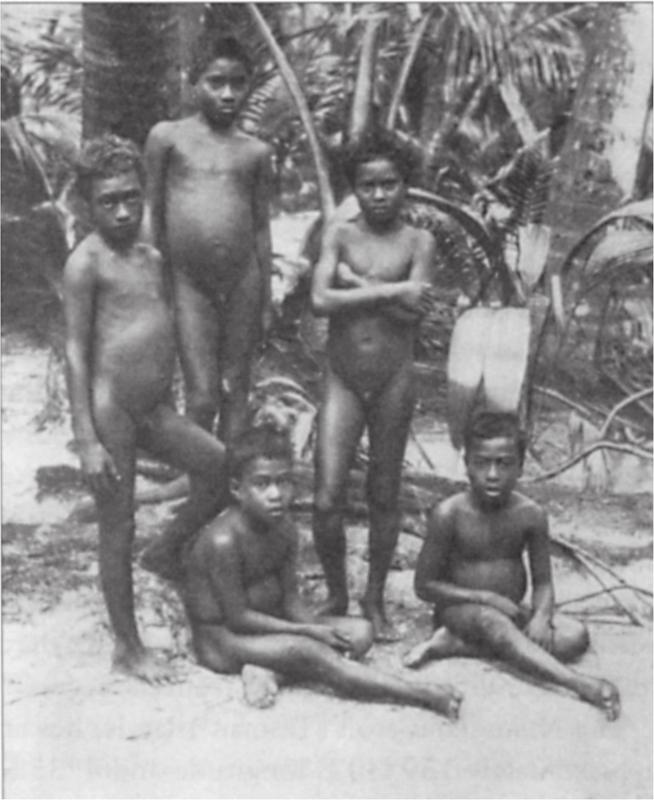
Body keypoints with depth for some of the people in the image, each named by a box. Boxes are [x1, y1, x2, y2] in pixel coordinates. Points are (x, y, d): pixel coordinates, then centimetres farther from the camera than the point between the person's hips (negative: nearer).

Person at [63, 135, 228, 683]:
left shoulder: (152, 258, 12)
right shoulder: (86, 263, -10)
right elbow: (75, 352, -13)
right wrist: (87, 441, -16)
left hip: (153, 410, 7)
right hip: (110, 410, -7)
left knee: (225, 468, -1)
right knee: (118, 529, 3)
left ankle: (171, 550, 22)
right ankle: (128, 647, 17)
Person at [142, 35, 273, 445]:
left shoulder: (256, 152, 9)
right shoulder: (167, 137, 3)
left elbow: (261, 227, 12)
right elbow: (153, 214, 5)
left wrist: (267, 299, 11)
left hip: (243, 281, 3)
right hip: (188, 282, -2)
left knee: (236, 391, 8)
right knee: (202, 398, -5)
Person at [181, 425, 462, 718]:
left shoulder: (284, 530, 0)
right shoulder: (223, 540, -25)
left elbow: (290, 598, 4)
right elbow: (237, 617, -22)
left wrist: (316, 629, -17)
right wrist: (308, 631, -19)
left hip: (268, 626, 9)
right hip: (223, 640, -9)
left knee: (360, 632, -4)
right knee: (305, 650, -30)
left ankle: (270, 671, -25)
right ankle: (419, 695, -31)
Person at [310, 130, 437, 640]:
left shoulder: (418, 242, -1)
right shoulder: (340, 234, 1)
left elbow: (413, 313, -14)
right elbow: (320, 301, -14)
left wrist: (357, 283, -13)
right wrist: (389, 292, -16)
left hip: (395, 382, 0)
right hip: (343, 382, 0)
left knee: (384, 497, 10)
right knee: (328, 501, -5)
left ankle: (375, 599, 27)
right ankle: (336, 597, 18)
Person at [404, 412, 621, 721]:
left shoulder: (531, 515, -4)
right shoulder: (450, 514, -13)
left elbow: (543, 582, 3)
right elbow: (424, 585, -9)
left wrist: (541, 616, -20)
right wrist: (487, 598, -18)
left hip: (511, 611, 4)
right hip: (460, 609, -4)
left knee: (575, 635, -21)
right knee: (493, 622, -37)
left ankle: (457, 645, -25)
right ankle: (580, 683, -46)